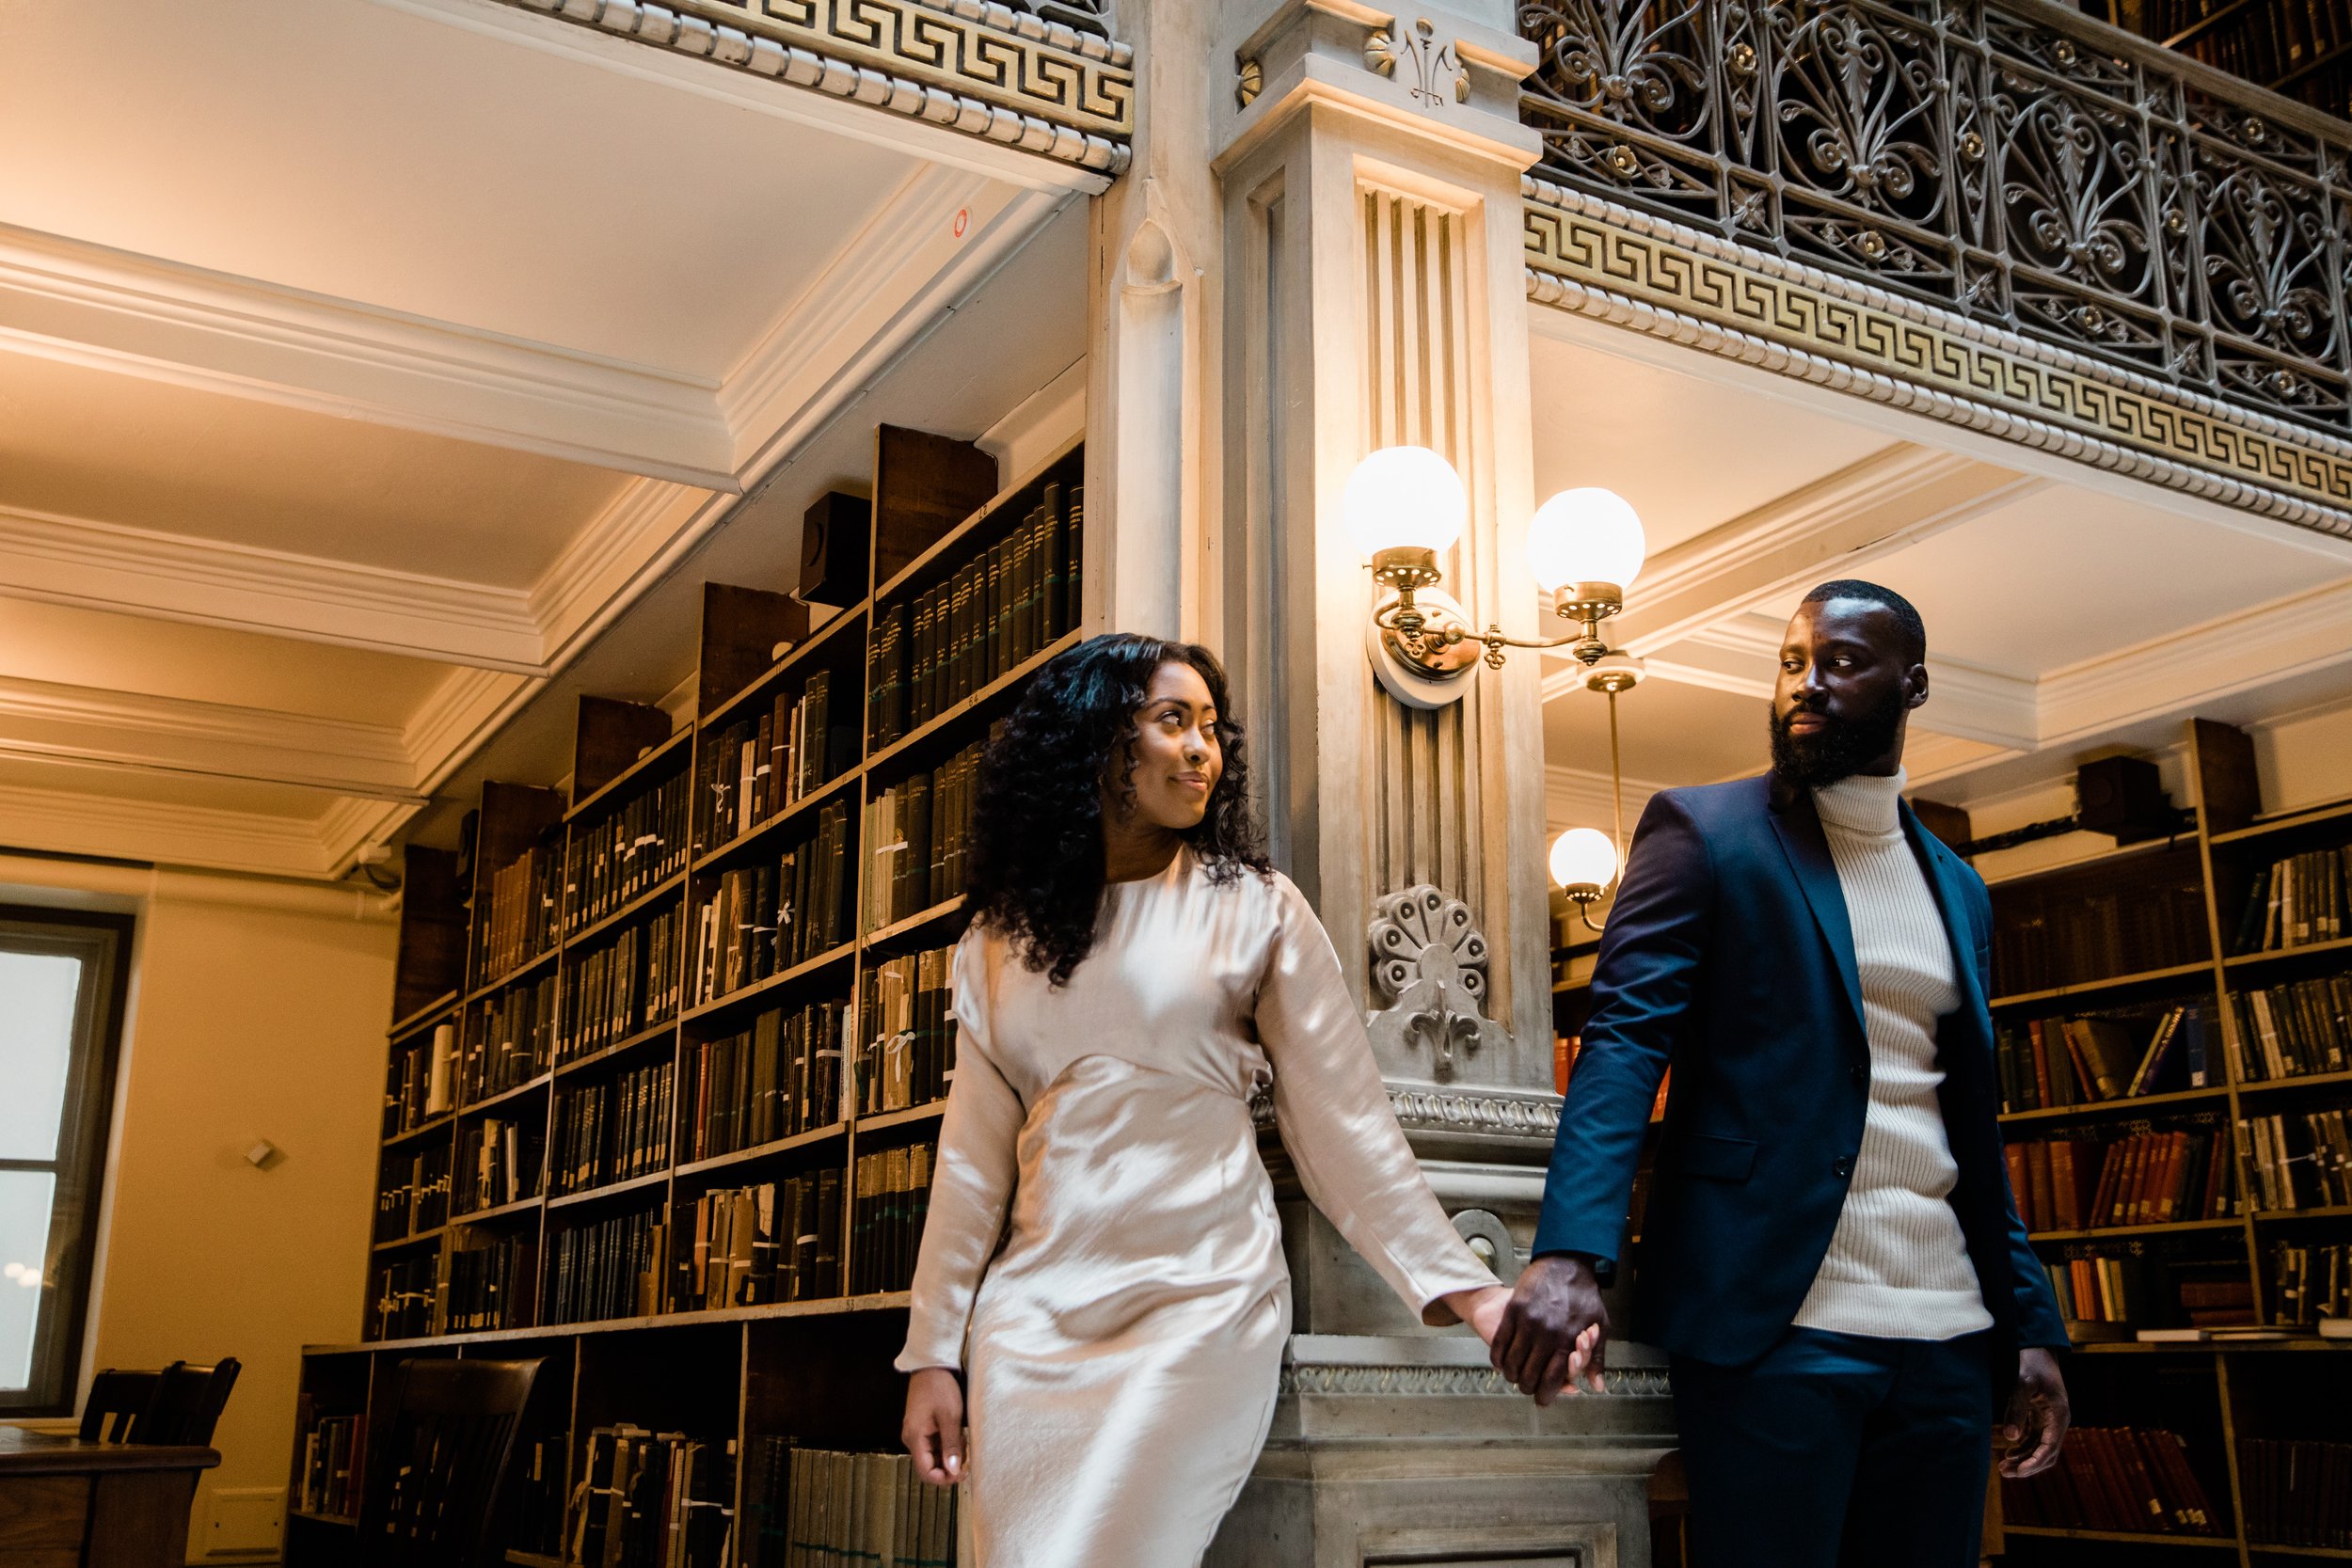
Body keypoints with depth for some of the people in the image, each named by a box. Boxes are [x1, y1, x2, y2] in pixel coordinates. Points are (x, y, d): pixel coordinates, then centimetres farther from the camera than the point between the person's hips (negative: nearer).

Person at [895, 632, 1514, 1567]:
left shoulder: (1253, 910, 1)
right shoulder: (1005, 935, 9)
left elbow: (1344, 1121, -1)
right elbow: (975, 1156, 9)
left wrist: (1456, 1282, -9)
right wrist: (934, 1352, 7)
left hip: (1201, 1304, -3)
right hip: (1034, 1312, 3)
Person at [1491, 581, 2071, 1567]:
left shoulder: (1958, 889, 16)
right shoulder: (1704, 830, -1)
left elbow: (1971, 1124, 20)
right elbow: (1624, 1041, -11)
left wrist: (2031, 1324, 13)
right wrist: (1569, 1254, -25)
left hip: (1948, 1337, 5)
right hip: (1776, 1322, -5)